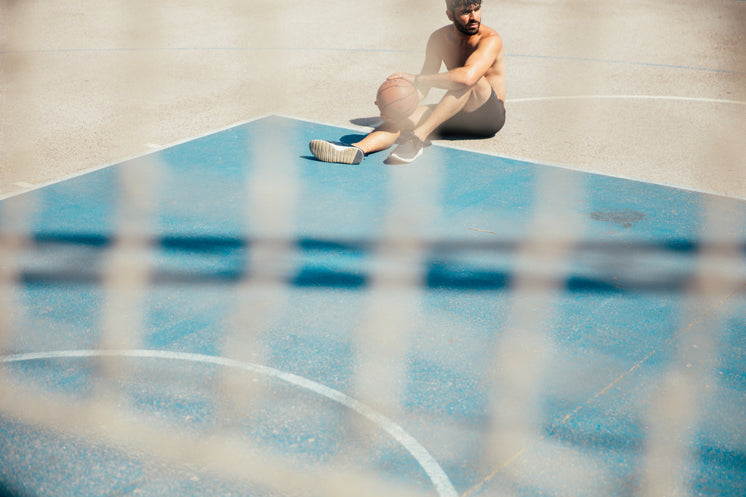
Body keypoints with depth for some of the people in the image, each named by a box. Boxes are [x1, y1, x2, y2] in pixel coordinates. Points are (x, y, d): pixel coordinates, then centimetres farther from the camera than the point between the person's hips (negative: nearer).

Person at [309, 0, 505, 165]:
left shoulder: (490, 39, -17)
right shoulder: (439, 39, 3)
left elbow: (467, 77, -37)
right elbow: (422, 88, 4)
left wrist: (415, 78, -29)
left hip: (490, 115, -5)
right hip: (457, 116, 5)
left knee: (470, 77, -34)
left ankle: (418, 137, -39)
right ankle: (356, 149, -46)